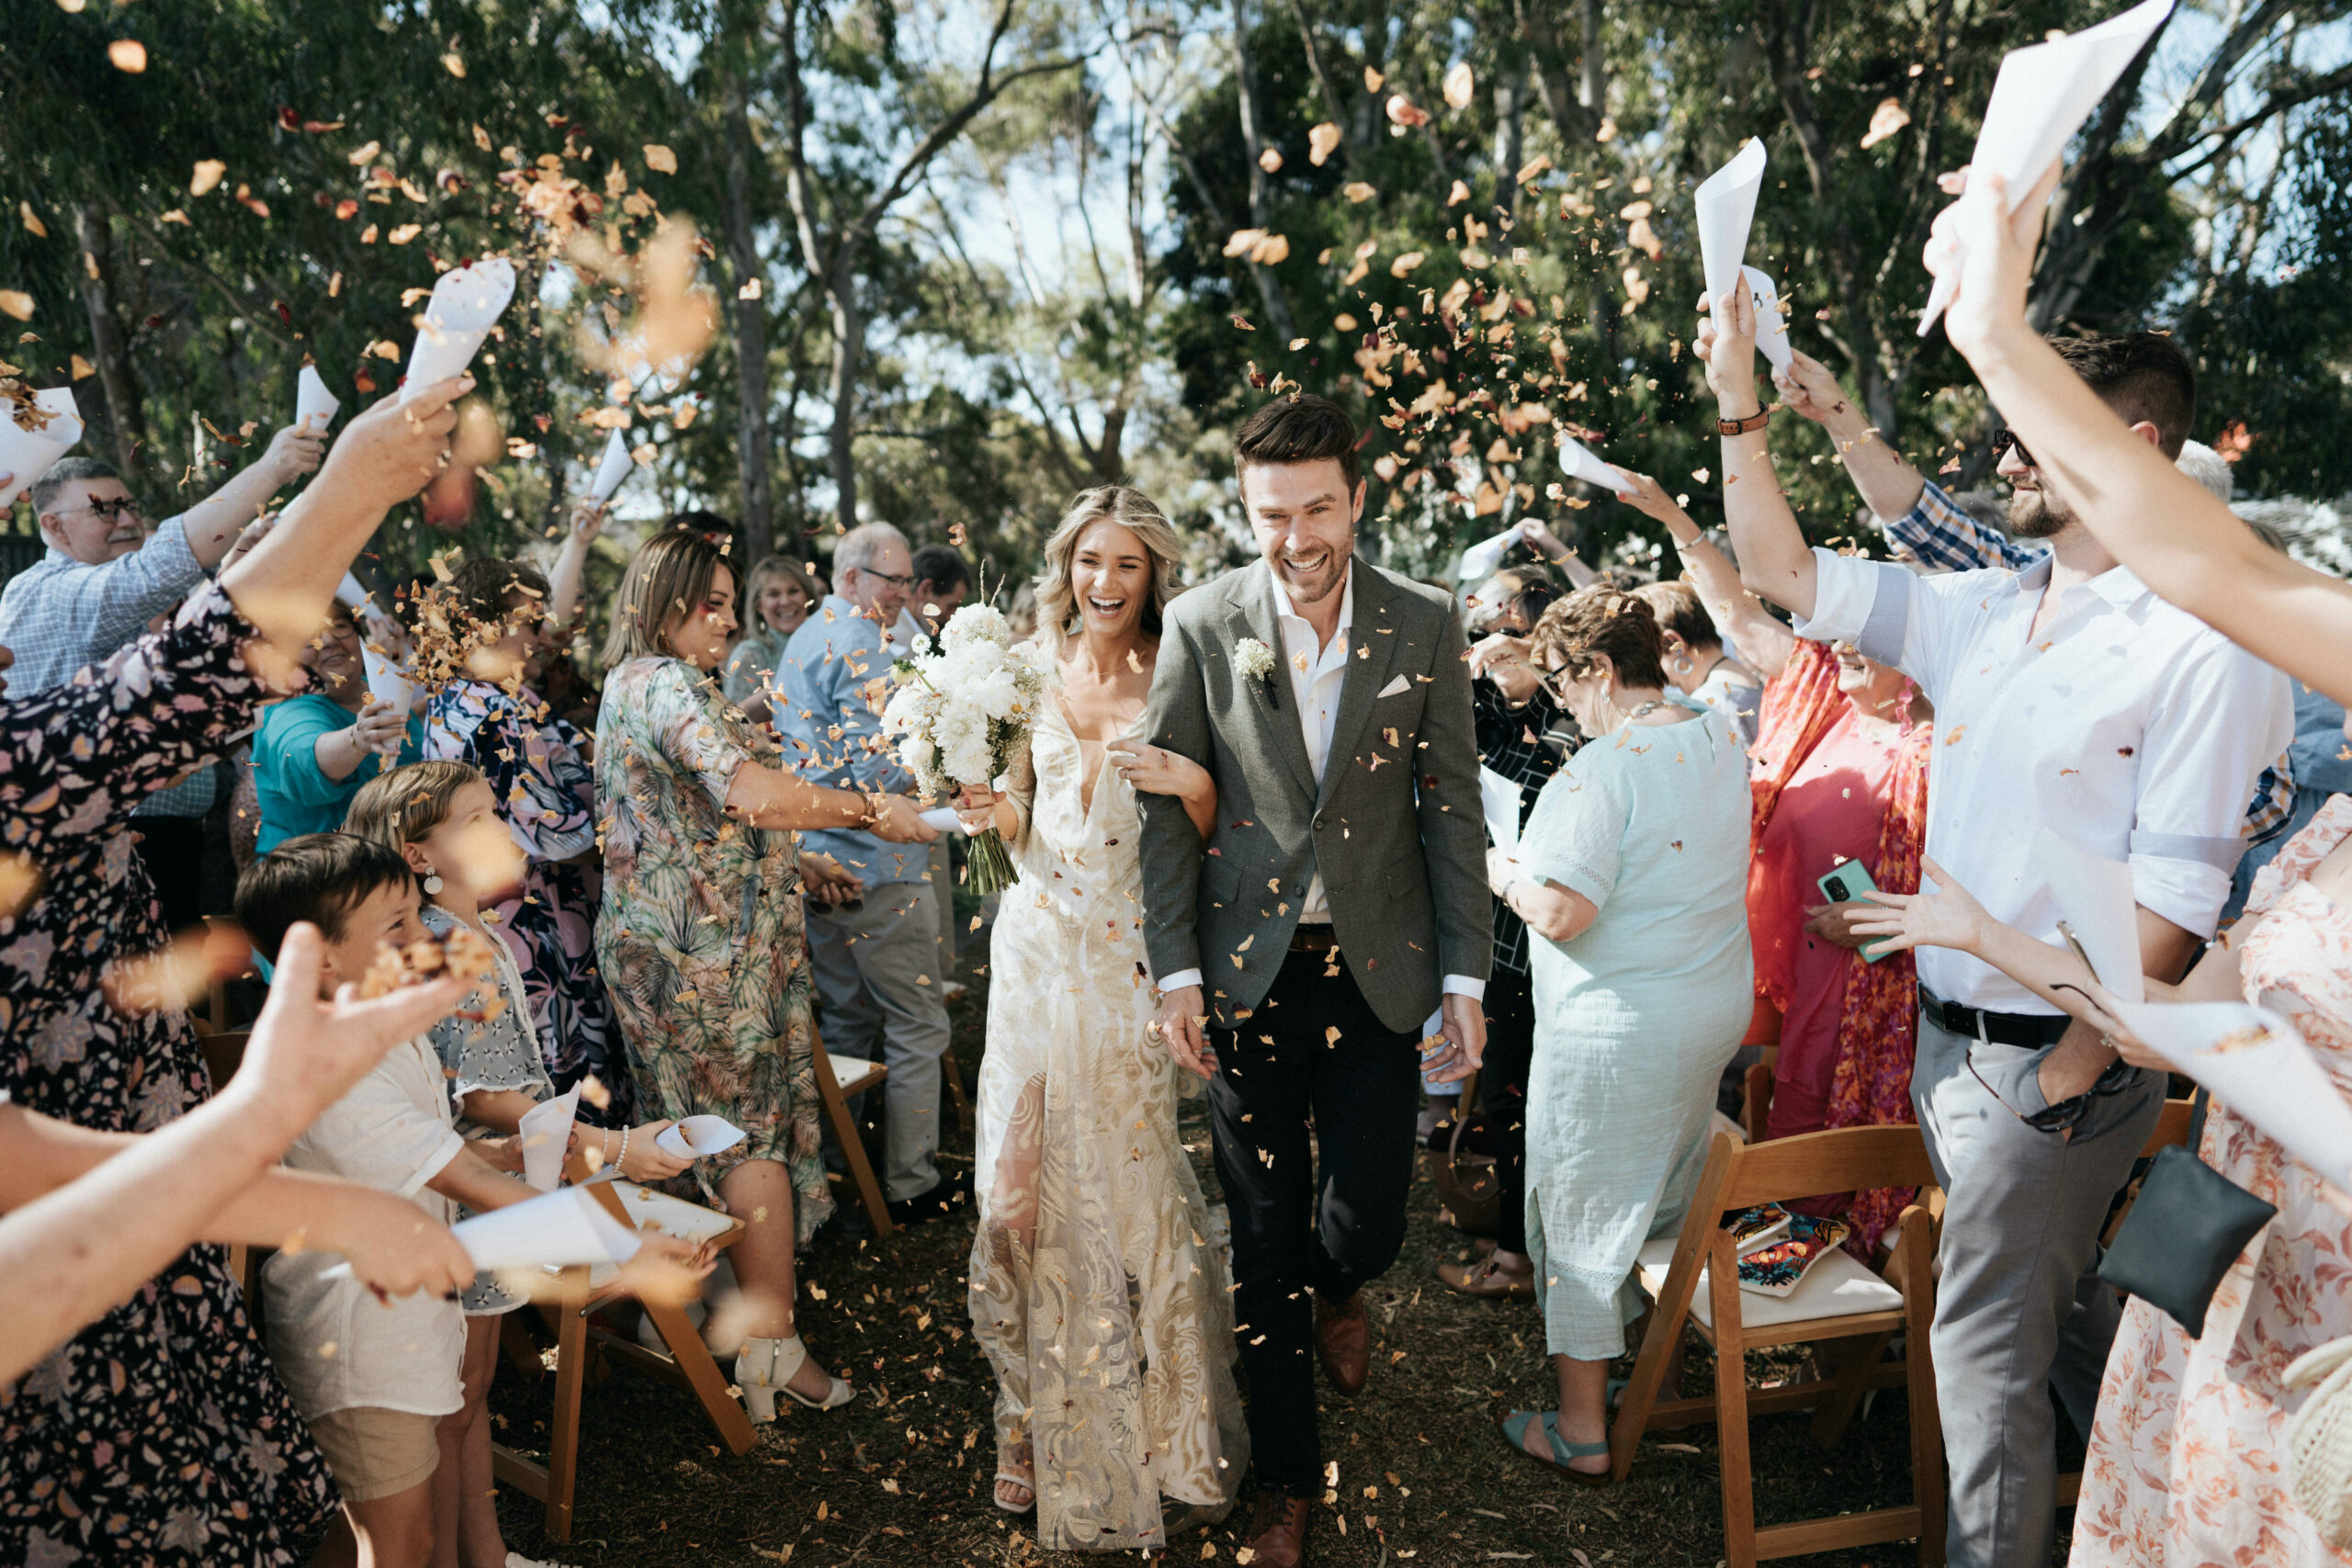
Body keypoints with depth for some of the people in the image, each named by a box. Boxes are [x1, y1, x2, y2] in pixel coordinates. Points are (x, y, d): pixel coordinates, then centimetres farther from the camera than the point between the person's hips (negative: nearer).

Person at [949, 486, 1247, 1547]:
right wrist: (997, 815, -8)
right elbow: (1025, 823, 13)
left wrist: (1194, 785, -21)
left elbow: (1211, 844, -2)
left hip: (1134, 960, -3)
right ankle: (1042, 1415, 23)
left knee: (1138, 1181, 1)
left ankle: (1159, 1422, 23)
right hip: (1042, 948, 3)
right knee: (1029, 1176, 4)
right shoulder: (1034, 675, 5)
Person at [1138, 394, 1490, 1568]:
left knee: (1365, 1220, 3)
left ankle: (1336, 1289, 44)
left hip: (1376, 971, 0)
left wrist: (1466, 977, -2)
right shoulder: (1200, 625, -4)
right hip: (1248, 973, 0)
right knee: (1264, 1242, 10)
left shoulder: (1425, 626, -2)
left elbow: (1452, 808, 1)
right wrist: (1174, 969, -6)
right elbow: (1167, 804, -1)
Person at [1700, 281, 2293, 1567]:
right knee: (2050, 1300, 25)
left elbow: (2173, 900, -19)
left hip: (2054, 1063, -7)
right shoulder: (1983, 613, 5)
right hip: (1945, 1034, 7)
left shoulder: (2204, 649, -16)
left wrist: (2072, 1074, -18)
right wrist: (1738, 401, 1)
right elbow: (1785, 573, 7)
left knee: (1986, 1334, 3)